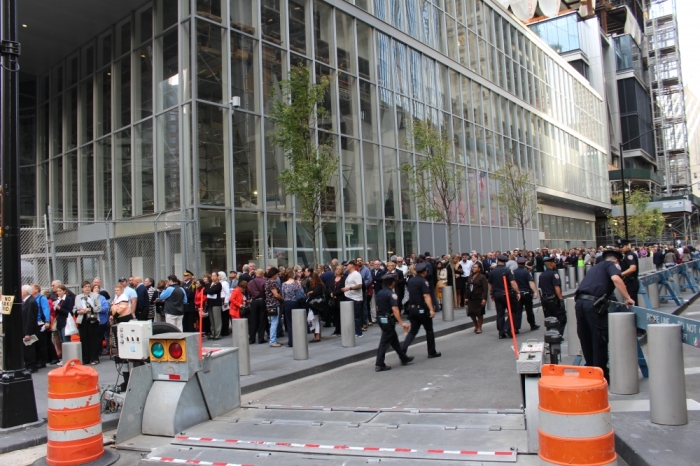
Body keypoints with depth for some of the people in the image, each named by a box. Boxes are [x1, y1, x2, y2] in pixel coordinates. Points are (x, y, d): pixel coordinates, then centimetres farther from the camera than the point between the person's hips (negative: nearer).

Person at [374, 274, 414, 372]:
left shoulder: (379, 293, 9)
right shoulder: (392, 294, -17)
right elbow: (395, 309, -25)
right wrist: (401, 322, -26)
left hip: (380, 319, 9)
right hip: (388, 320, -9)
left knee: (394, 340, 19)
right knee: (384, 342, -4)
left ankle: (404, 358, 32)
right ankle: (379, 365, -2)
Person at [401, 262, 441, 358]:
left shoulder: (410, 281, 8)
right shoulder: (423, 281, -14)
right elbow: (426, 296, -24)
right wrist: (431, 309, -28)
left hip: (412, 309, 6)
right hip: (422, 309, -6)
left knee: (413, 331, 9)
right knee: (429, 331, 11)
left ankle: (402, 349, -9)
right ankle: (432, 352, 20)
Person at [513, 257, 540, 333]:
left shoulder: (514, 272, 0)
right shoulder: (527, 272, -9)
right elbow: (531, 282, -21)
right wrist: (535, 292, -28)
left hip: (517, 294, 2)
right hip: (526, 293, -2)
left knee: (517, 311, -1)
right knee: (529, 310, 14)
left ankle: (516, 328, -10)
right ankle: (533, 325, 30)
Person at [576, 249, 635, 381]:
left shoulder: (596, 267, 31)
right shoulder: (612, 264, 10)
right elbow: (616, 279, -11)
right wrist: (628, 298, -7)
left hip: (580, 301, 7)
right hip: (594, 304, -7)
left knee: (586, 340, 16)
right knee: (600, 341, 4)